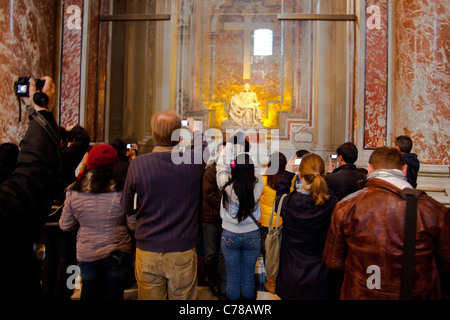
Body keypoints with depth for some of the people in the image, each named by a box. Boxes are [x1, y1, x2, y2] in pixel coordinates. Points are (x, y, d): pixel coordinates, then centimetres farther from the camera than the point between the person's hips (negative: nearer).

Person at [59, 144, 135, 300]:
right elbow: (133, 224, -11)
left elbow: (65, 226, 3)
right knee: (114, 294, 15)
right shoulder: (122, 189, -17)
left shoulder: (73, 191, -8)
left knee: (90, 294, 19)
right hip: (117, 252, -2)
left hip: (85, 254, 2)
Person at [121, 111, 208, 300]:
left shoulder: (137, 164, -13)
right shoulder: (193, 160, -12)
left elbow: (127, 208, -1)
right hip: (183, 252, 0)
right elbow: (203, 148, 14)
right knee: (182, 296, 18)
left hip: (147, 252, 0)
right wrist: (195, 129, 32)